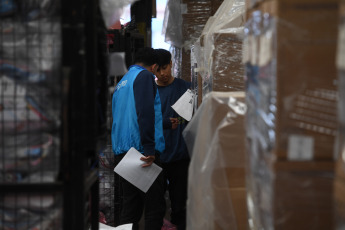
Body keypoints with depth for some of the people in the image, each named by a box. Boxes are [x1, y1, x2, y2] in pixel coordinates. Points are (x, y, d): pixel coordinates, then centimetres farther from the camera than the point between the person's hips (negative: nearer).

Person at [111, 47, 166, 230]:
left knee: (130, 207, 11)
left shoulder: (121, 83, 22)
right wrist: (149, 149, -23)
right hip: (141, 150, -9)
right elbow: (145, 113, -19)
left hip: (122, 151, 9)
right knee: (155, 207, -7)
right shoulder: (145, 76, -4)